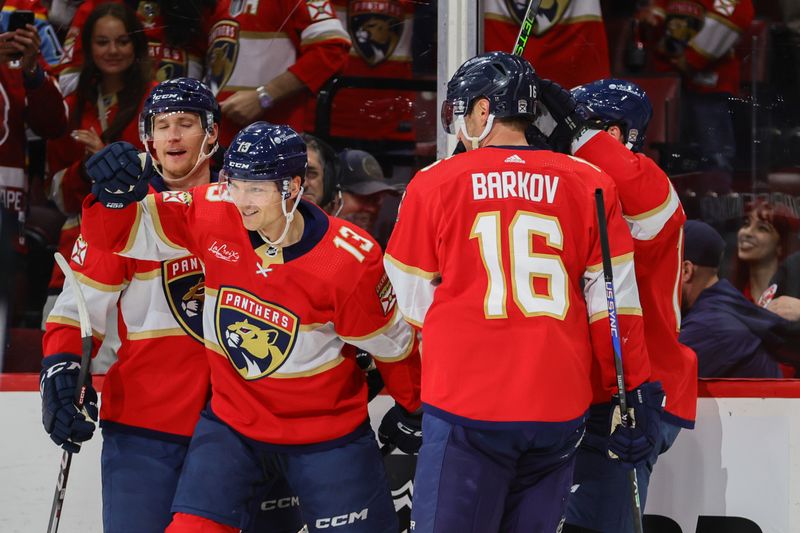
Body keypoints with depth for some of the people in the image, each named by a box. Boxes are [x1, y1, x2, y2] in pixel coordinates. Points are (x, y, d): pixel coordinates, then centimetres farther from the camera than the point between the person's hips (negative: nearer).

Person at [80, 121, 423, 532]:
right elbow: (120, 232, -8)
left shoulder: (349, 258, -22)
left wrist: (411, 408, 8)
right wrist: (114, 195, -31)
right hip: (234, 422, 2)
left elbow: (391, 340, -6)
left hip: (327, 432, -2)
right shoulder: (213, 214, -14)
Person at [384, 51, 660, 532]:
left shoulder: (433, 185, 0)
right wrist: (634, 392, 10)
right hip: (560, 412, 3)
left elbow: (415, 305, 9)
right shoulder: (592, 185, 4)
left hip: (466, 405, -3)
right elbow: (616, 304, 3)